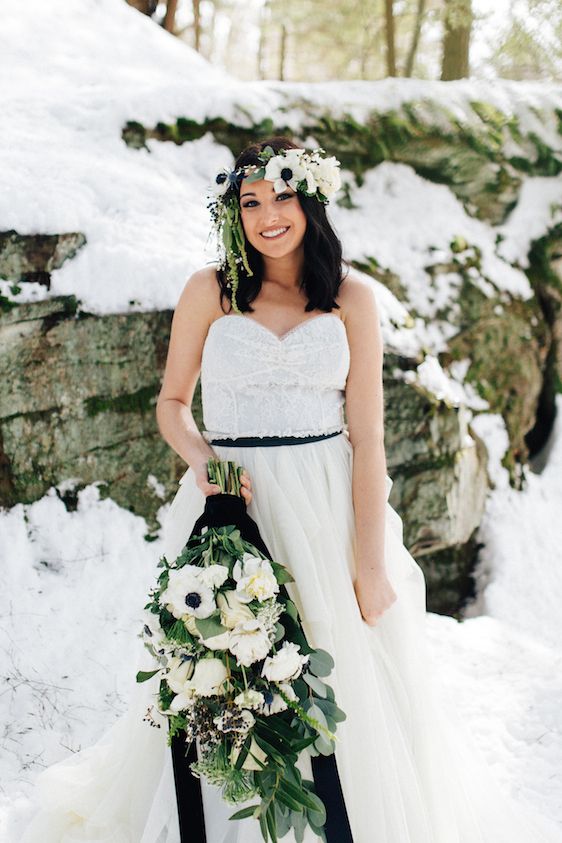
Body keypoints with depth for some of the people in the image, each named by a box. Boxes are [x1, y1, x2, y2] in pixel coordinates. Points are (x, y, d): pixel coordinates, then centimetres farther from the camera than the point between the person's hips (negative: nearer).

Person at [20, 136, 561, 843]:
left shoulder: (350, 298, 3)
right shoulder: (210, 289, 5)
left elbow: (367, 435, -1)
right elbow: (172, 402, 12)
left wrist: (371, 563, -6)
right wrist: (203, 459, -11)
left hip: (329, 512, 0)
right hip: (232, 503, 0)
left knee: (344, 679, 4)